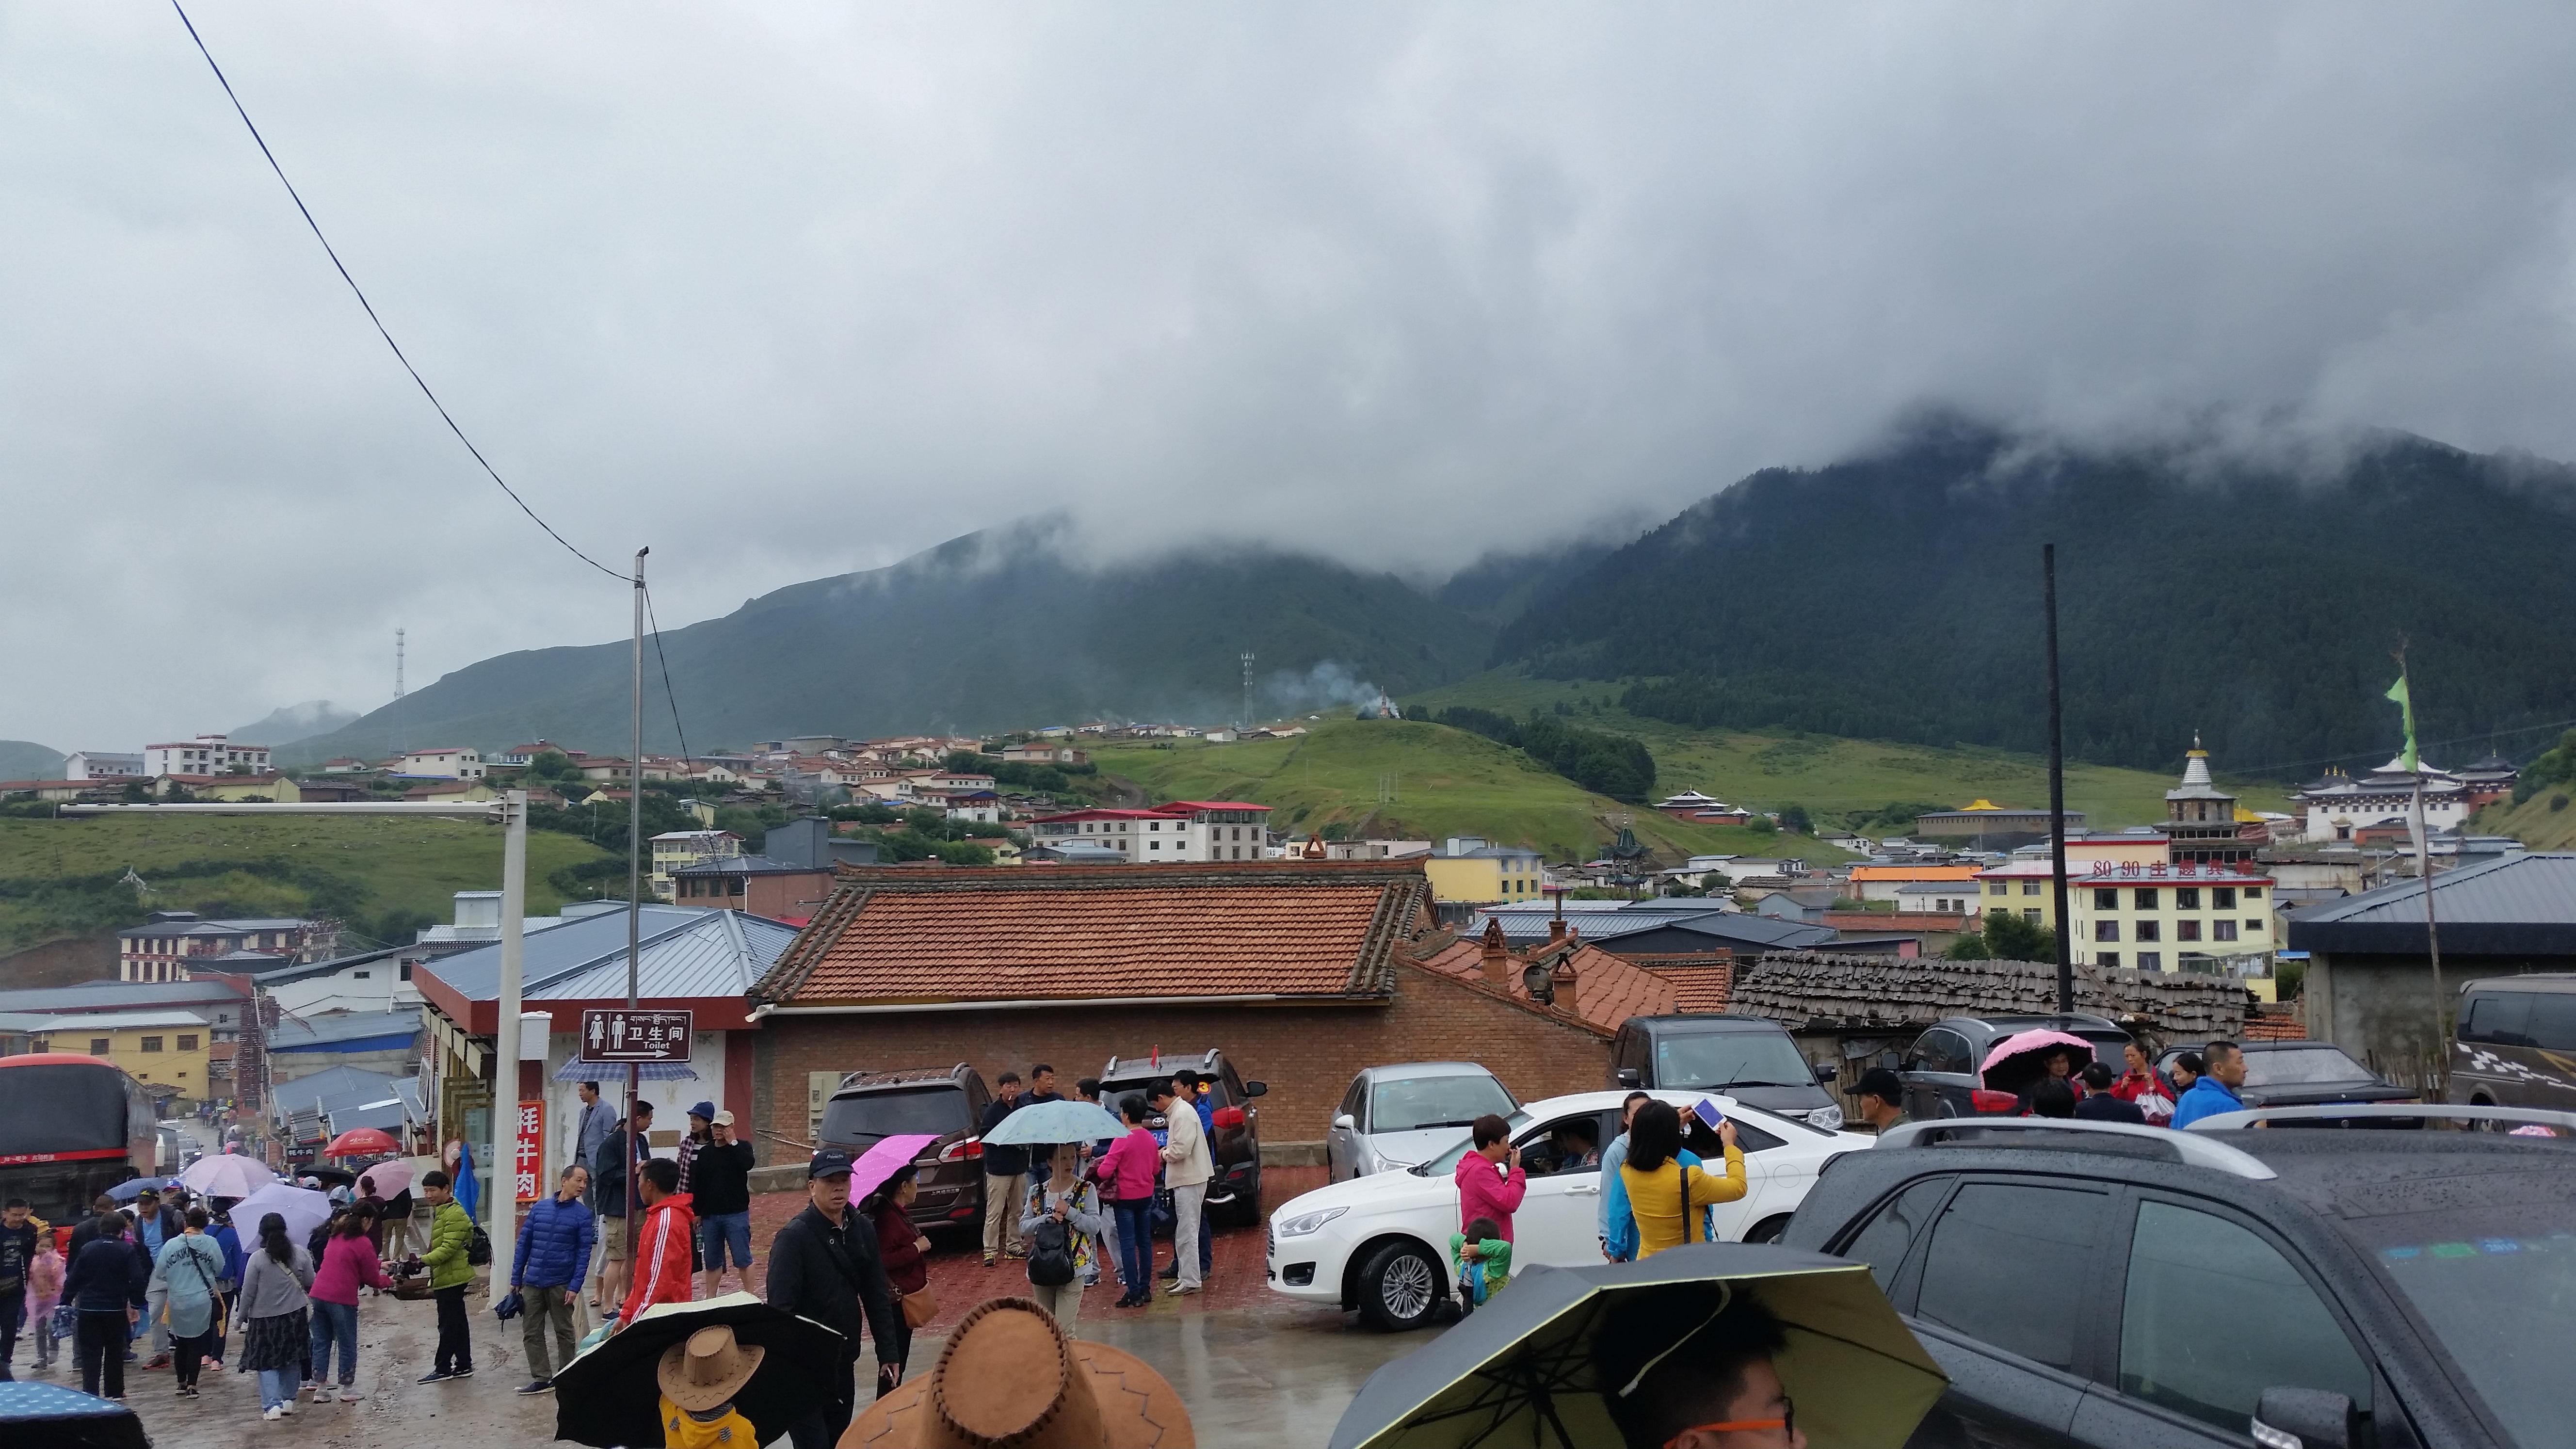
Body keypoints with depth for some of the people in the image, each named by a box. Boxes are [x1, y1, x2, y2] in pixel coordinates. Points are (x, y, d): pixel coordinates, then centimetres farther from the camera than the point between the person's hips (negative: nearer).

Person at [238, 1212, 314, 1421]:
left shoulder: (257, 1258, -14)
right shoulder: (300, 1254, -5)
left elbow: (248, 1292, -9)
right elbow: (310, 1283, 3)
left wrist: (243, 1316, 4)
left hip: (264, 1317, -3)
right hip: (296, 1315, 3)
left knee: (266, 1363, 5)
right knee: (292, 1360, 18)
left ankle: (272, 1405, -6)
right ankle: (288, 1400, 21)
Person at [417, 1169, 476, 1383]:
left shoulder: (455, 1214, -16)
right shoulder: (440, 1212, 16)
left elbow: (449, 1247, -24)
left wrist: (423, 1261, -31)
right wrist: (433, 1281, 23)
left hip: (452, 1277, -10)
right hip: (445, 1277, 10)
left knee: (448, 1324, -5)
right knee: (457, 1322, 13)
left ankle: (443, 1368, 0)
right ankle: (464, 1365, 17)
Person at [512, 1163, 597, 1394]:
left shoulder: (583, 1215, -4)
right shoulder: (539, 1207, 4)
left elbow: (584, 1252, -7)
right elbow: (524, 1243, 7)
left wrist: (575, 1287, -14)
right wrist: (515, 1279, 5)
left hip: (561, 1284, -3)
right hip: (532, 1282, 3)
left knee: (565, 1332, 7)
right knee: (532, 1332, 5)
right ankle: (542, 1378, 14)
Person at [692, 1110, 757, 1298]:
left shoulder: (742, 1147, -1)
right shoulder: (705, 1152, 10)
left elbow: (748, 1164, -24)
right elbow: (698, 1185, 10)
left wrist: (732, 1143, -16)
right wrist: (697, 1212, 7)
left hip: (736, 1214, -4)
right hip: (710, 1215, 4)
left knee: (743, 1259, -2)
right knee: (712, 1261, 10)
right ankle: (710, 1299, 18)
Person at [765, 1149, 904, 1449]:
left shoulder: (863, 1231, 6)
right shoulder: (794, 1236, -13)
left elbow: (877, 1297, 11)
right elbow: (780, 1306, -19)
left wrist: (888, 1352, 8)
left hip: (843, 1365, 6)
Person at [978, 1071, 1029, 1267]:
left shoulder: (1022, 1108, 7)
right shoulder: (993, 1110, -8)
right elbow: (986, 1136, -12)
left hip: (1020, 1167, 6)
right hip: (998, 1169, -6)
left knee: (1016, 1211, 12)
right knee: (994, 1212, -5)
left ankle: (1013, 1246, 22)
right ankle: (990, 1251, -1)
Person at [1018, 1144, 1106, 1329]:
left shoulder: (1086, 1190, 0)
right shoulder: (1037, 1191, 7)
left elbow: (1095, 1226, -6)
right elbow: (1024, 1227, 3)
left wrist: (1069, 1212, -18)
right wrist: (1048, 1218, -13)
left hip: (1073, 1267, -4)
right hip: (1041, 1266, 4)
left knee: (1064, 1330, -11)